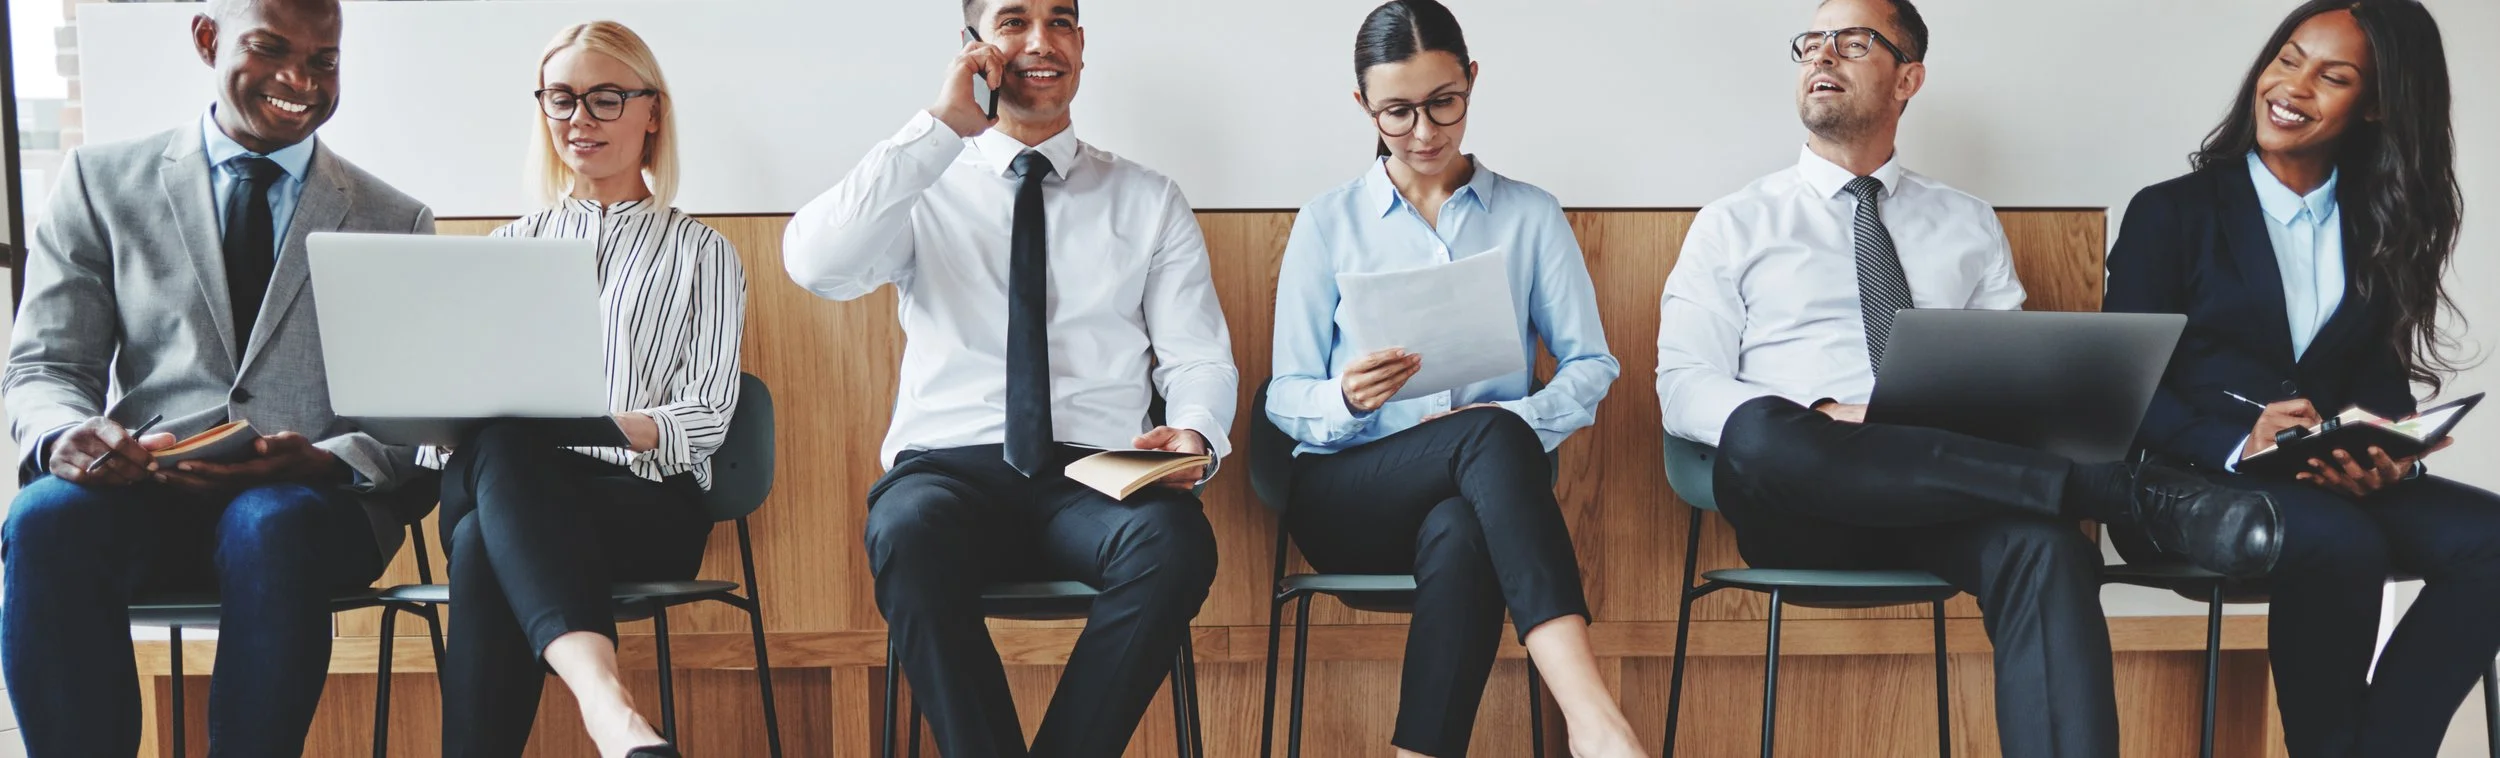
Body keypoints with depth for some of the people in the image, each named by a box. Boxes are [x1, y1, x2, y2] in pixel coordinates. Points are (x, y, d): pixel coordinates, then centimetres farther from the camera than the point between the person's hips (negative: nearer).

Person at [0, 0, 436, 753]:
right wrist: (62, 435, -17)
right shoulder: (102, 179, 13)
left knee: (272, 528, -36)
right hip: (140, 492, 1)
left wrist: (330, 461, -17)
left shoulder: (396, 223, 12)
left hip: (311, 501, -1)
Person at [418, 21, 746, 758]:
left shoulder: (701, 252, 15)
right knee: (501, 441, -39)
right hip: (496, 482, 2)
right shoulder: (514, 245, 25)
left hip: (646, 499, -2)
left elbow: (708, 417, 2)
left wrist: (630, 429, -20)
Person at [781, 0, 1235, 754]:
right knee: (908, 532, -36)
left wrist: (1194, 435, -13)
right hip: (950, 466, 0)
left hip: (1099, 475, 1)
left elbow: (1200, 359, 10)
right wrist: (940, 128, -9)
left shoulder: (1149, 201, 16)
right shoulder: (925, 188, 12)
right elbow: (813, 263, -8)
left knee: (1177, 542, -33)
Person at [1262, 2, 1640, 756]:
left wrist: (1524, 419, -14)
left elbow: (1591, 366, 8)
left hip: (1479, 495, 1)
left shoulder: (1531, 215, 14)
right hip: (1348, 495, -1)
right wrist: (1346, 400, -19)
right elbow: (1286, 399, 5)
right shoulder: (1327, 223, 10)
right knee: (1492, 434, -36)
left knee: (1459, 538, -39)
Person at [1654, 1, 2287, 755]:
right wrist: (1822, 416, -17)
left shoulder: (1970, 225, 21)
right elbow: (1684, 388, 2)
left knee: (2044, 543, -34)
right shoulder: (1734, 224, 13)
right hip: (1798, 503, -1)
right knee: (1759, 435, -38)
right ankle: (2131, 491, -31)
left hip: (1953, 489, 2)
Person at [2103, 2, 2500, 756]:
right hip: (2187, 480, -4)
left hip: (2332, 483, 5)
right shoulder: (2171, 212, 2)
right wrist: (2236, 447, -24)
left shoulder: (2382, 228, 15)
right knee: (2343, 545, -34)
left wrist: (2387, 454, -16)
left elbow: (2384, 377, 8)